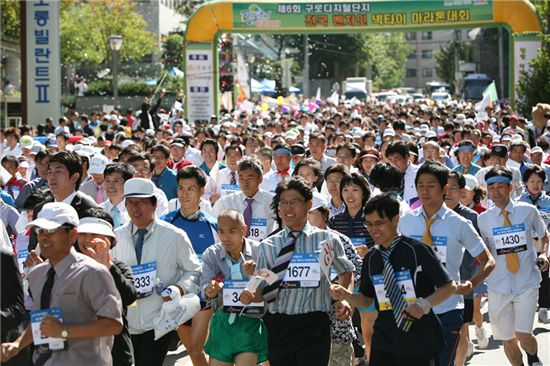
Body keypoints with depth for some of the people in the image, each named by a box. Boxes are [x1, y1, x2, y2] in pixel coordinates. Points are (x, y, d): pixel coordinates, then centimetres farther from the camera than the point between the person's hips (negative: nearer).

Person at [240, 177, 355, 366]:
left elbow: (346, 273, 16)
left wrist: (344, 299, -2)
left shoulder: (327, 239, 3)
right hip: (277, 324, 2)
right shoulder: (268, 246, 7)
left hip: (313, 326, -2)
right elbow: (263, 290, 8)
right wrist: (250, 296, -15)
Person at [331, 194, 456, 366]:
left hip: (420, 344, -4)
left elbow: (449, 286, -6)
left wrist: (424, 304, -21)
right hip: (383, 345, 4)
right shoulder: (371, 258, 7)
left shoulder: (416, 250, -9)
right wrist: (346, 295, -3)